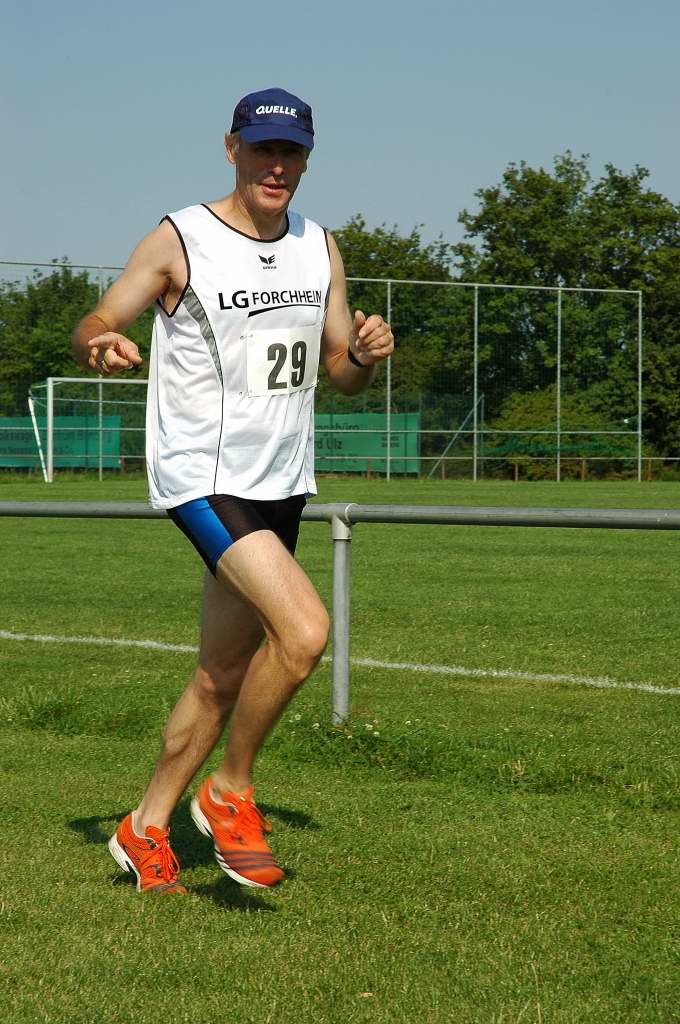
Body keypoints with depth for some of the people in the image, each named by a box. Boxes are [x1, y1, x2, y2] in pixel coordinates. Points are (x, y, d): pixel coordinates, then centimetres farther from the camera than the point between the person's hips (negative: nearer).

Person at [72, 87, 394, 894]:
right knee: (304, 629, -23)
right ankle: (230, 792, -3)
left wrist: (365, 354, -9)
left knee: (222, 676, 10)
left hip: (282, 483, 6)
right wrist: (100, 345, -28)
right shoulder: (179, 241, -6)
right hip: (203, 477, -6)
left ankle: (147, 828, 26)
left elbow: (342, 376, 15)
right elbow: (91, 329, -4)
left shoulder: (320, 249, 10)